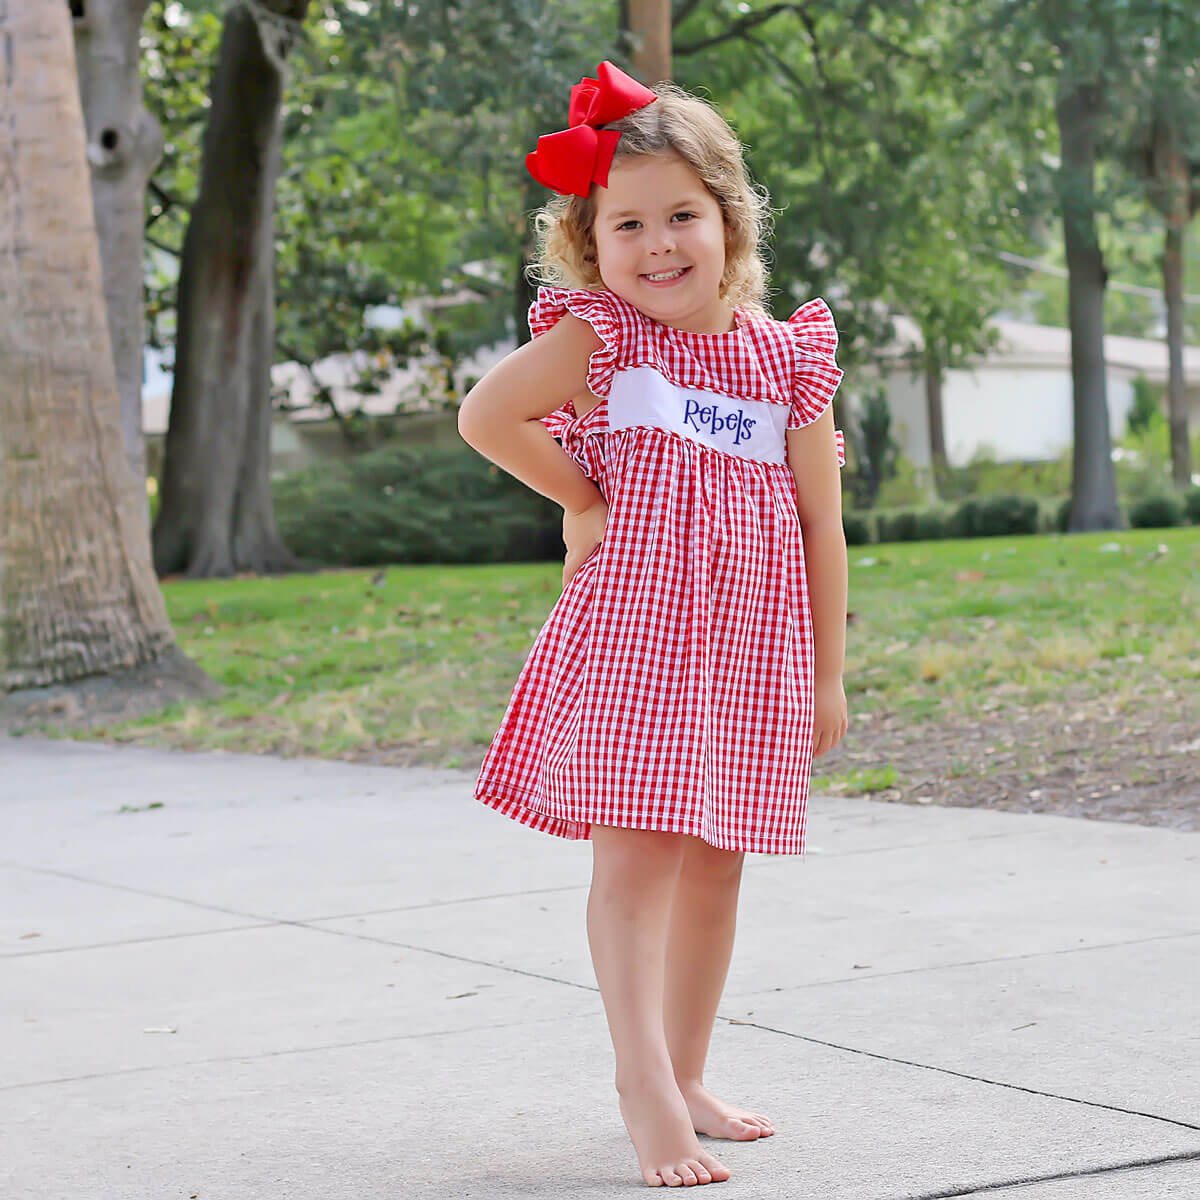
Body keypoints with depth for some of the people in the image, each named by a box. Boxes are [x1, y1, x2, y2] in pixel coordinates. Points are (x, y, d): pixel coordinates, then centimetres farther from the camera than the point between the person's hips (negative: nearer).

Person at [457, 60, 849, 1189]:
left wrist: (828, 673, 7)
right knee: (637, 848, -12)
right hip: (634, 629, -4)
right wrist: (585, 496, -7)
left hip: (753, 647, 4)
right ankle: (645, 1083, -11)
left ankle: (684, 1076, 22)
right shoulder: (599, 335, -4)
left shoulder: (788, 353, 4)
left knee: (713, 863, 10)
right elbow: (483, 416, -13)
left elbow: (821, 524, 7)